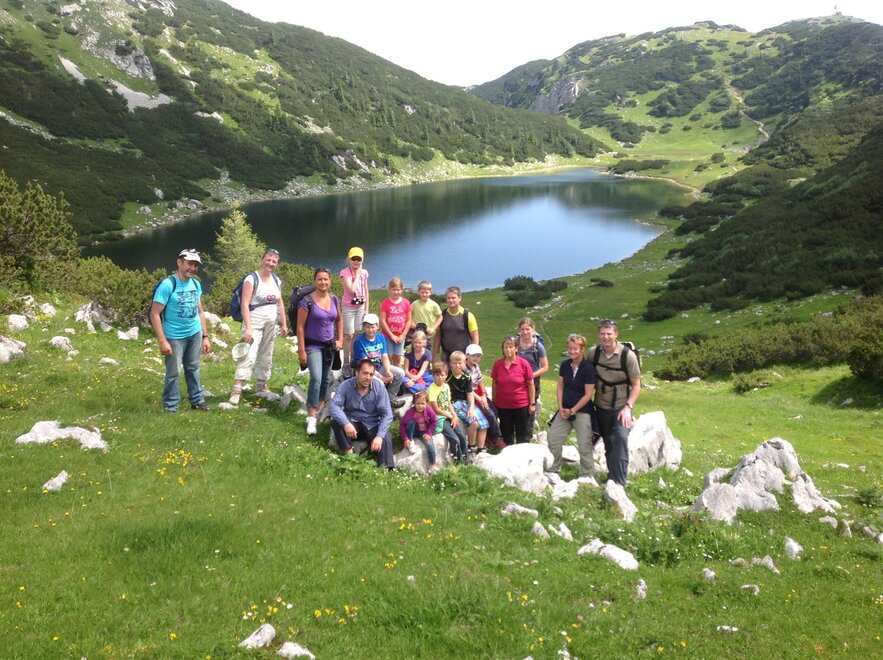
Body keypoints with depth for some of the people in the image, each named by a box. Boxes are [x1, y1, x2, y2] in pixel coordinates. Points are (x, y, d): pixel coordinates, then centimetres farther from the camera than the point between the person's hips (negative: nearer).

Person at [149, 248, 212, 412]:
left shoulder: (196, 284, 3)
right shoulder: (168, 285, -16)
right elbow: (154, 314, -17)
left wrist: (205, 336, 10)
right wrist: (162, 341, -21)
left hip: (195, 333, 5)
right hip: (175, 336, -5)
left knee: (193, 368, 16)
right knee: (173, 372, 2)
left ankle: (197, 400, 27)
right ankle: (170, 407, 14)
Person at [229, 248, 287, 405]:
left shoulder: (277, 280, 8)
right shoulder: (252, 279, -13)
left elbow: (280, 303, 16)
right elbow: (245, 304, -17)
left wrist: (284, 324, 13)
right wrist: (247, 327, -24)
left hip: (271, 323, 7)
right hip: (255, 322, -7)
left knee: (266, 355, 15)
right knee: (249, 355, -17)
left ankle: (261, 385, 29)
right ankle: (236, 390, -19)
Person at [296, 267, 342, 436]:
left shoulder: (334, 299, 2)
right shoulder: (307, 301, -14)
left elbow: (339, 320, 19)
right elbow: (300, 327, -12)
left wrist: (340, 340, 10)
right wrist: (301, 351, -14)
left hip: (329, 345, 6)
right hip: (313, 346, -6)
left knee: (326, 378, 16)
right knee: (316, 379, -20)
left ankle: (320, 407, 38)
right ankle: (311, 418, -17)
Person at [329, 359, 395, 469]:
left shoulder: (379, 387, -11)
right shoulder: (345, 386, -11)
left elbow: (387, 414, -14)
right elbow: (334, 406, -22)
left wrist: (379, 436, -29)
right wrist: (346, 423, -41)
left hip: (372, 425, -1)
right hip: (352, 423, 1)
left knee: (386, 438, -30)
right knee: (336, 421, -29)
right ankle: (349, 455, -25)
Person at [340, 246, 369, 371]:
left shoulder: (364, 272, -1)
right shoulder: (345, 272, -16)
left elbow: (366, 292, 8)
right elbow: (352, 289, -29)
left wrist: (366, 309, 7)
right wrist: (357, 274, -19)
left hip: (361, 306, 4)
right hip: (349, 307, -4)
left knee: (356, 334, 12)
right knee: (349, 335, 0)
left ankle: (354, 360, 24)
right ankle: (346, 363, 8)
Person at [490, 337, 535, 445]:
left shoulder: (523, 363, -11)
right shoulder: (497, 364, -5)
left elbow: (530, 384, -5)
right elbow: (495, 383, 7)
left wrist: (532, 403, -6)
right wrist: (494, 401, 7)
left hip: (521, 405, -2)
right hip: (503, 406, 2)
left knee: (523, 436, 9)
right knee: (506, 434, 15)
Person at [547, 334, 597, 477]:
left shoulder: (588, 368, -16)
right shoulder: (565, 365, 0)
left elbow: (588, 395, -15)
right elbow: (560, 387, 6)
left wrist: (572, 411, -12)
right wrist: (561, 407, -3)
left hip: (582, 411, -6)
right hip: (565, 410, 6)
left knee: (584, 445, 0)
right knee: (553, 440, 9)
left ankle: (587, 476, 12)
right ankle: (553, 470, 25)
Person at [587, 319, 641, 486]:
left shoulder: (628, 355, -17)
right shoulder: (593, 353, -6)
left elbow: (636, 385, -10)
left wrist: (628, 407, -19)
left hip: (621, 408, -4)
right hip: (601, 407, 4)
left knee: (621, 439, -20)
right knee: (608, 444, 13)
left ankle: (618, 483, -15)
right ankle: (612, 476, 30)